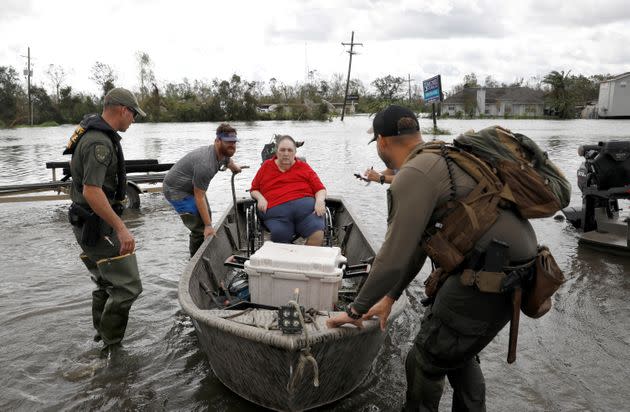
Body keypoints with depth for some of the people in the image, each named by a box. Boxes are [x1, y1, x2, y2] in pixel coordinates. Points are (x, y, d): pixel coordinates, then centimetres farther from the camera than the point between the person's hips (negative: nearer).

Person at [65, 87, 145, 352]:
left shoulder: (94, 131, 11)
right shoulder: (99, 143, -22)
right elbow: (92, 191, -29)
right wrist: (120, 228, -28)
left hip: (89, 223, 11)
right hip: (98, 225, -11)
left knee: (106, 283, 22)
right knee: (127, 286, -7)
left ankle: (102, 336, 36)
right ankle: (111, 349, 4)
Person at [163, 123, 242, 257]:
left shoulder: (223, 154, -6)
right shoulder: (205, 164, -35)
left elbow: (228, 161, 23)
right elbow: (199, 197, -30)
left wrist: (235, 168, 45)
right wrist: (208, 226, -27)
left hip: (191, 187, 10)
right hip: (176, 190, -10)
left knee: (206, 216, 19)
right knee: (200, 228, -13)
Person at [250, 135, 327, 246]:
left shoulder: (304, 167, 23)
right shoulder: (266, 166, 25)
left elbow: (321, 189, 17)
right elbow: (254, 190, 29)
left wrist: (320, 200, -5)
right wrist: (260, 198, 7)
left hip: (306, 205, 0)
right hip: (276, 210, 0)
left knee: (318, 234, -29)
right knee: (280, 235, -33)